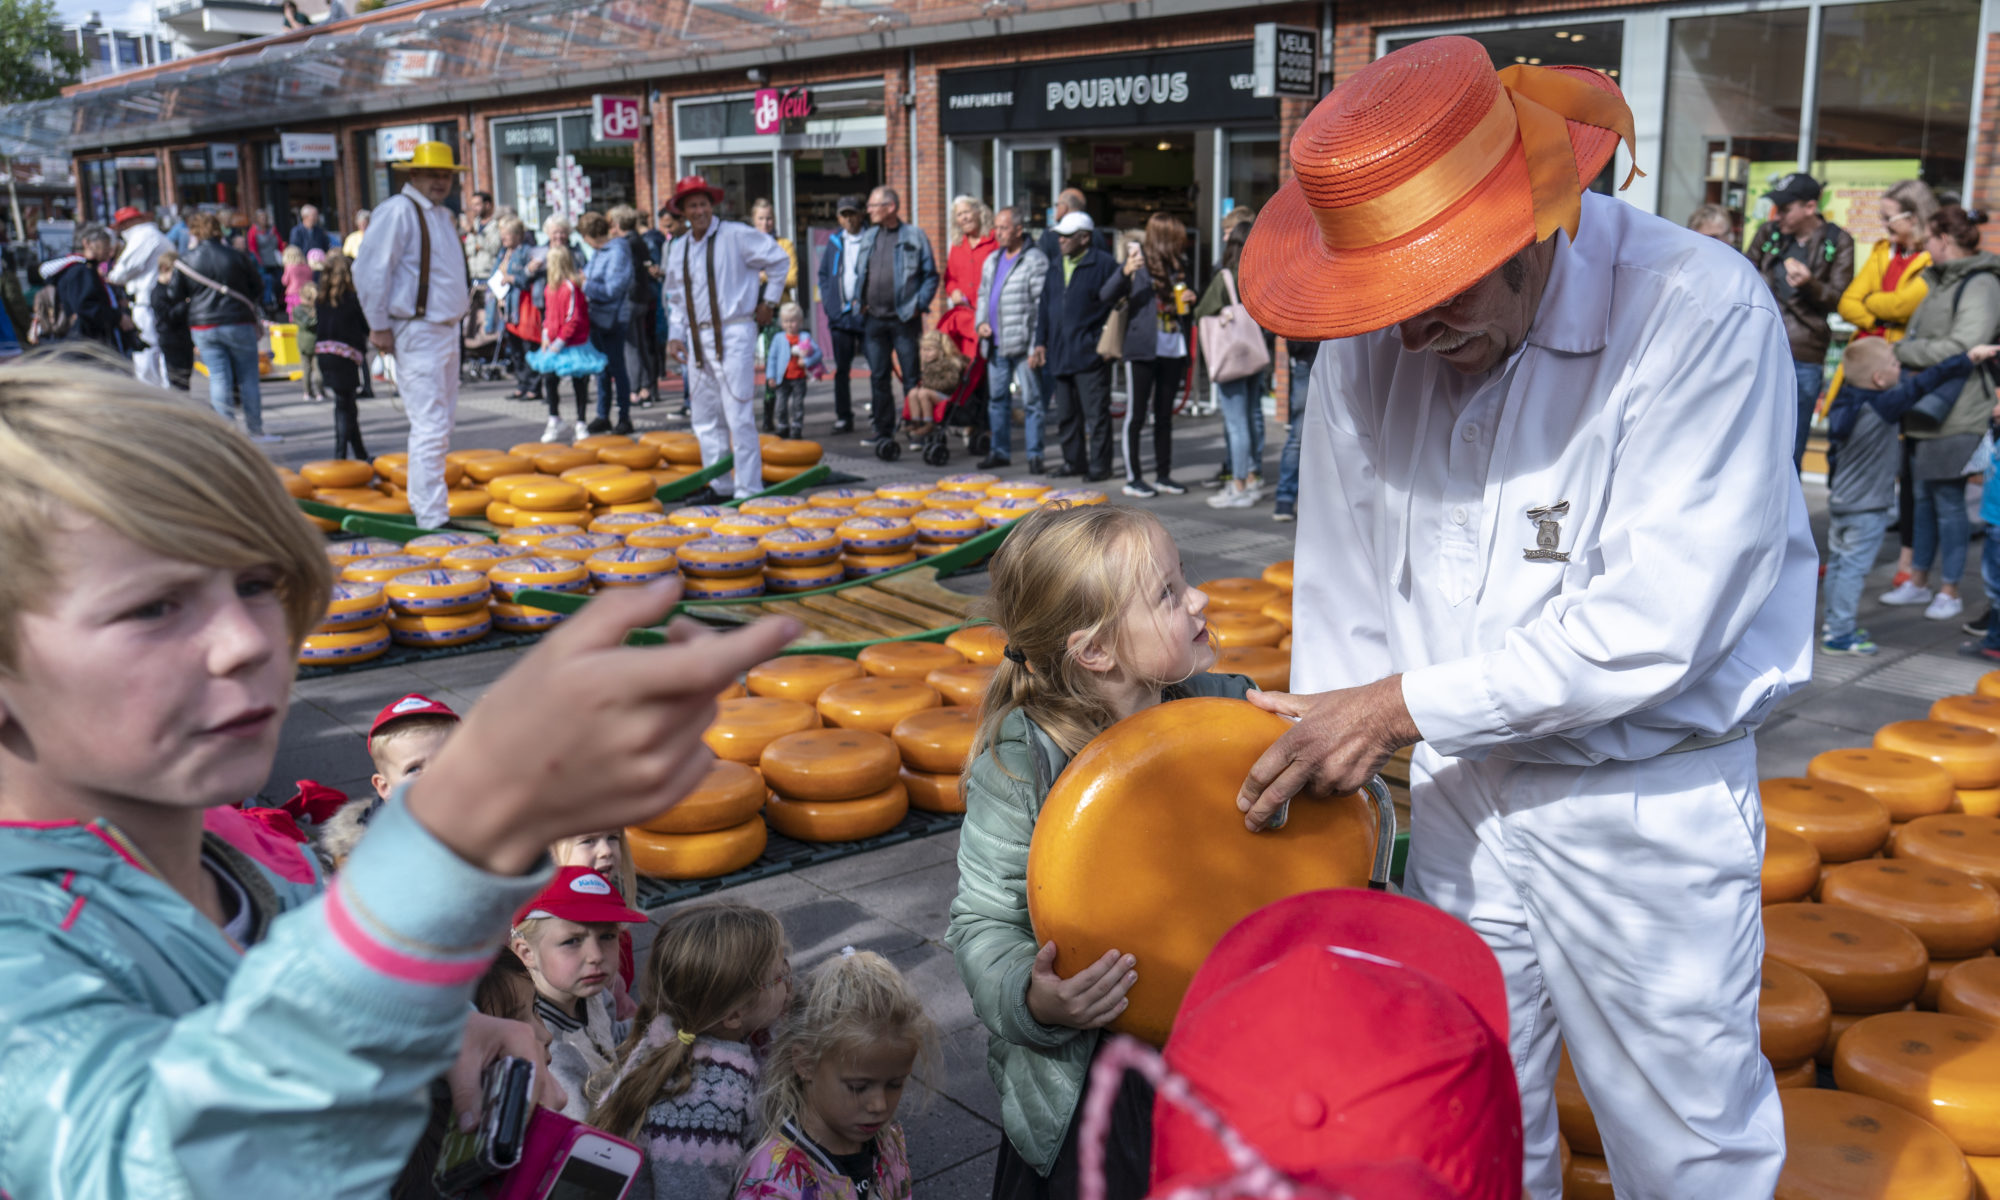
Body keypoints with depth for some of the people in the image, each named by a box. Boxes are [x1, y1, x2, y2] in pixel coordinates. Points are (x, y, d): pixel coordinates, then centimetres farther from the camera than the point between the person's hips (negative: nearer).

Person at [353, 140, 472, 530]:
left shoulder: (442, 215, 17)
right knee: (431, 426, -12)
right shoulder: (398, 210, -12)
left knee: (441, 422, 15)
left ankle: (423, 506, 26)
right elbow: (370, 270, -16)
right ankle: (432, 520, -9)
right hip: (417, 333, -10)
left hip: (446, 330, 10)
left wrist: (460, 309, 16)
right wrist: (379, 326, -15)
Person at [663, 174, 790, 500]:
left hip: (734, 334, -6)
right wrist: (675, 335, 9)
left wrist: (768, 302, 4)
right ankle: (719, 486, 19)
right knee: (706, 418, 10)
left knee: (739, 417, -9)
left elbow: (778, 259, 2)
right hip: (697, 338, 7)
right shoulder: (677, 249, 13)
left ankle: (748, 490, -5)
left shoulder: (736, 235, -5)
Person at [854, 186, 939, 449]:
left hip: (904, 319, -5)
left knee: (911, 376, -1)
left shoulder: (914, 236, -2)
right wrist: (861, 302, 7)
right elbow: (859, 274, 19)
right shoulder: (868, 237, 13)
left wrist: (919, 305, -10)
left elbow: (930, 275, -2)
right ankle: (881, 429, 16)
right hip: (874, 319, 5)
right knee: (878, 376, 8)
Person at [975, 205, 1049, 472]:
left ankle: (1035, 454, 3)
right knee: (997, 398, 12)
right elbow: (983, 295, 26)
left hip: (1023, 344, -7)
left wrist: (1037, 345, -16)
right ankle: (1000, 451, 21)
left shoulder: (1034, 260, -8)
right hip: (996, 344, 8)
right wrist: (981, 322, 7)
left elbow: (1042, 304, -12)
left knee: (1031, 400, -3)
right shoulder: (992, 260, 16)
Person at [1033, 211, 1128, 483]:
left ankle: (1099, 465, 4)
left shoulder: (1103, 264, -5)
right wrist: (1040, 343, 15)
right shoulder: (1055, 269, 15)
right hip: (1059, 355, 7)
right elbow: (1044, 308, 19)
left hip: (1090, 355, -7)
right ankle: (1074, 461, 24)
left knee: (1096, 414, -3)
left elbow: (1113, 297, -5)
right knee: (1066, 414, 13)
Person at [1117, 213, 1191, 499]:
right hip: (1142, 349, -6)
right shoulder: (1140, 262, -4)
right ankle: (1133, 478, 5)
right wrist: (1125, 272, -31)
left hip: (1172, 351, 6)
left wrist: (1187, 302, 4)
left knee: (1165, 416, 11)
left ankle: (1163, 475, 19)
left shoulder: (1177, 267, 14)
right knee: (1136, 415, -1)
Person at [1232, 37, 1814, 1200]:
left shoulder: (1703, 310, -19)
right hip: (1462, 793, 4)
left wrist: (1406, 705, -20)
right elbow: (1343, 597, 3)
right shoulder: (1372, 340, -4)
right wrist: (1320, 787, 3)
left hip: (1649, 808, -4)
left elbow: (1654, 620, -23)